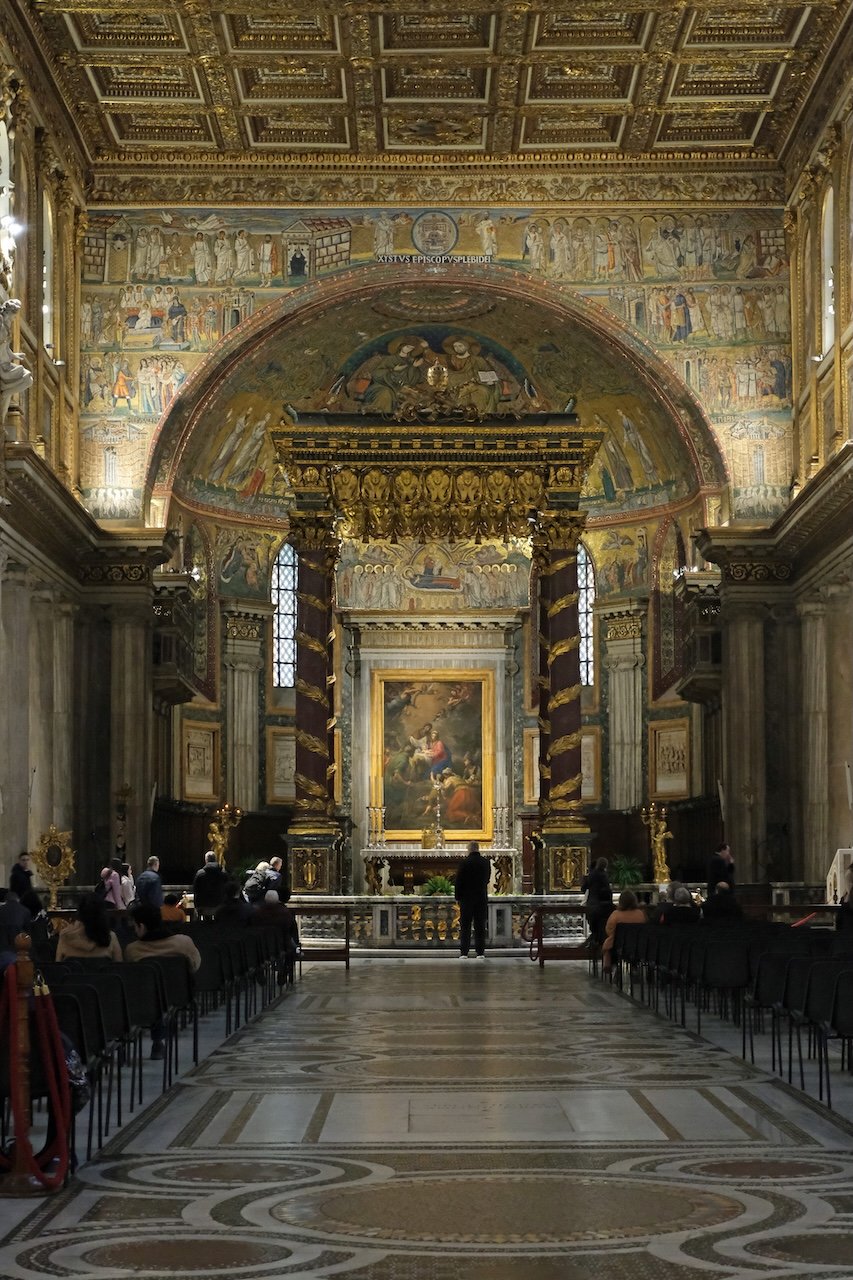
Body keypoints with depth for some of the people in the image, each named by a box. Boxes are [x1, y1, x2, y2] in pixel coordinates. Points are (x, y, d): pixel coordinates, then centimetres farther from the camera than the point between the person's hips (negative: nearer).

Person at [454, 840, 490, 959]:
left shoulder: (464, 862, -10)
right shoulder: (486, 862, 0)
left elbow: (459, 881, -8)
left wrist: (457, 896, 2)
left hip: (467, 897, -3)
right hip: (482, 898, 3)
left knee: (465, 926, 3)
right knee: (480, 926, 6)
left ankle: (464, 952, -1)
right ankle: (480, 952, 4)